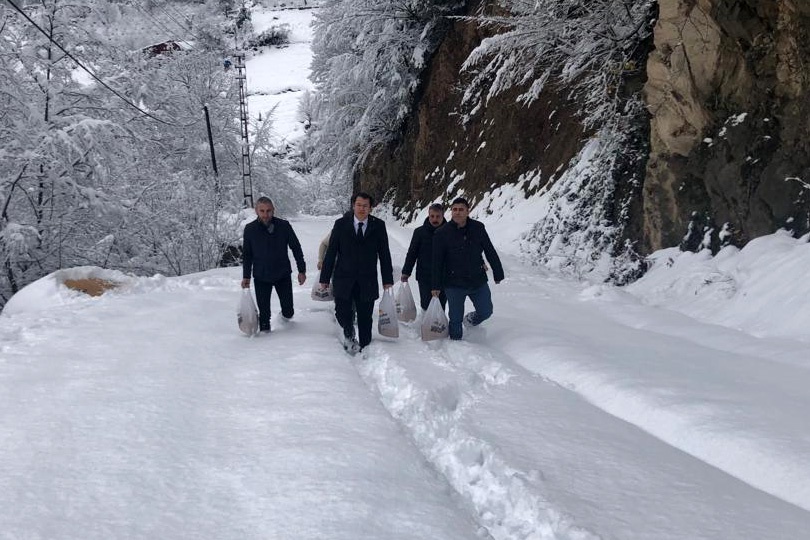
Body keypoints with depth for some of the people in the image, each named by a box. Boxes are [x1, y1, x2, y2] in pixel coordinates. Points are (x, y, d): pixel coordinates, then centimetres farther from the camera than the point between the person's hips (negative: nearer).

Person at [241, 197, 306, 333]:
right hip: (261, 277, 0)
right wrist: (246, 276, 6)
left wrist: (302, 270, 1)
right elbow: (247, 254, 6)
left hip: (283, 275, 0)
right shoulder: (250, 229, -6)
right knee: (264, 312, 0)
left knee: (288, 311, 7)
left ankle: (285, 316, 40)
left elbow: (296, 248, 1)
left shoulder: (284, 226, -9)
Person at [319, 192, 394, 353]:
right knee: (342, 314, -5)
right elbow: (330, 252, 1)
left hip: (367, 282, 0)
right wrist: (325, 278, 0)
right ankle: (348, 333, 25)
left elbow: (384, 254, 4)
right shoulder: (341, 224, -1)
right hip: (343, 280, 0)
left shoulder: (378, 226, 1)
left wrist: (388, 279, 1)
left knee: (365, 319, 6)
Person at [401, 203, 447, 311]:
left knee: (440, 306, 5)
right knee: (426, 305, -2)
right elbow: (412, 253, 5)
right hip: (425, 277, 0)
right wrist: (406, 272, 0)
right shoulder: (420, 232, 1)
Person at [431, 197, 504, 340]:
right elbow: (437, 262, -5)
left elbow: (490, 252, 6)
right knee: (456, 318, 6)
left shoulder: (478, 228, -3)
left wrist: (498, 273, 9)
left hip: (478, 281, 3)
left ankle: (470, 320, 44)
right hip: (454, 285, -3)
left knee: (486, 312, 13)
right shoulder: (442, 233, -9)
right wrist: (436, 286, -6)